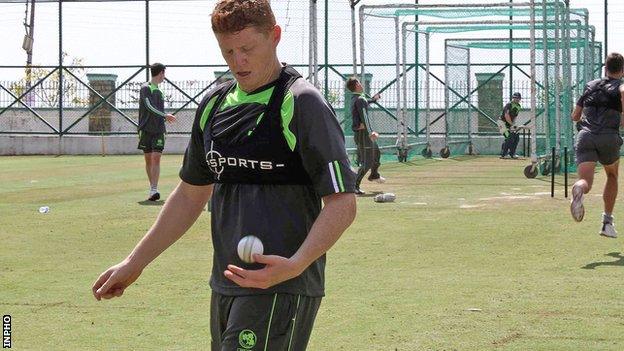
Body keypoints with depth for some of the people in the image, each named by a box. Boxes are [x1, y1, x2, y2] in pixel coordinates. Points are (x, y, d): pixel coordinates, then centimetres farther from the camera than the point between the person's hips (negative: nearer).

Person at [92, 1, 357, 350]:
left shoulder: (301, 104, -9)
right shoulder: (214, 105, 13)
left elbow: (342, 203, -13)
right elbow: (191, 194, 23)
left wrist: (295, 265, -28)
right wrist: (134, 263, 22)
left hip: (281, 292, -7)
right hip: (226, 287, 7)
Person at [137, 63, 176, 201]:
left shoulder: (158, 91, 16)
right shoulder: (146, 88, -3)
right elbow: (149, 107, -14)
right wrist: (165, 115, -21)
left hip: (158, 129, 4)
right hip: (146, 129, -4)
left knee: (156, 158, -10)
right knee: (148, 160, 4)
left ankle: (154, 190, -18)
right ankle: (152, 187, 15)